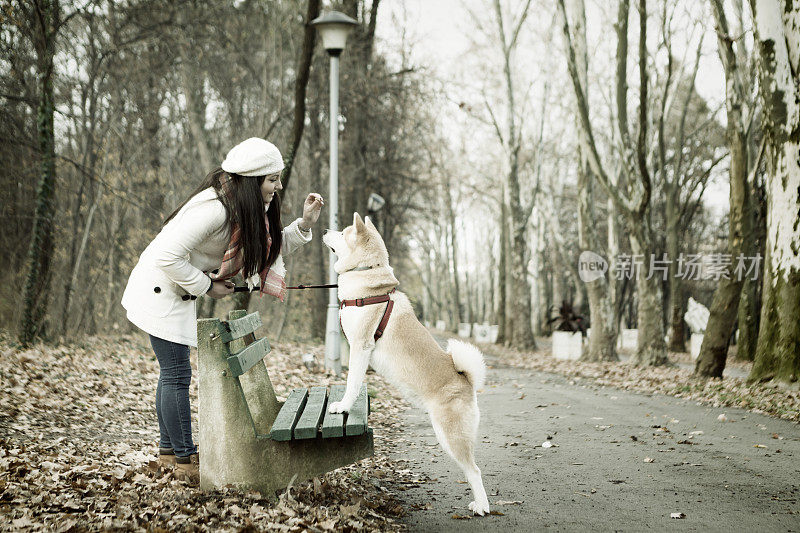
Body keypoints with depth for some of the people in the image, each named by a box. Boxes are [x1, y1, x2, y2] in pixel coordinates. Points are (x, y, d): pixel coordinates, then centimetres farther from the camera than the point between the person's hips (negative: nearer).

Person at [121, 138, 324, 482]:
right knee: (177, 374, -5)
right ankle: (185, 457, 4)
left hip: (177, 293, 10)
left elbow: (272, 248, 10)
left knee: (173, 372, 16)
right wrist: (206, 286, -19)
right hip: (160, 289, -10)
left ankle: (169, 448, 28)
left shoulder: (249, 209, 0)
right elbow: (168, 256, -30)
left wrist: (305, 223, -5)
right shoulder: (214, 208, -29)